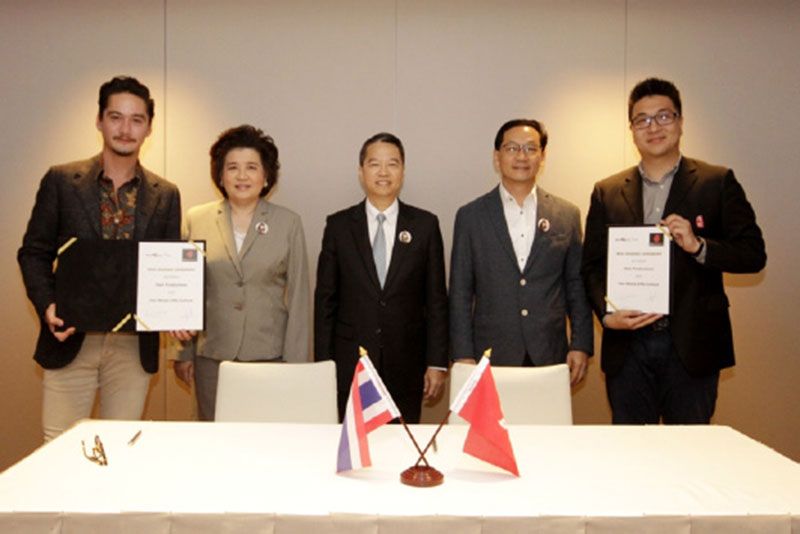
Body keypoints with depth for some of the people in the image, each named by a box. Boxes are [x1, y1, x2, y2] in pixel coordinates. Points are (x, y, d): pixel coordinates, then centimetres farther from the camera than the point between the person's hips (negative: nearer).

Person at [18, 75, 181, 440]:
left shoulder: (165, 195, 6)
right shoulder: (61, 181, 1)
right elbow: (33, 252, 4)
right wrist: (47, 307, -12)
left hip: (134, 344, 1)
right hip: (71, 339, -1)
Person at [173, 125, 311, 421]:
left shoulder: (288, 224, 2)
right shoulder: (197, 220, 5)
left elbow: (298, 297, 1)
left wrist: (296, 363, -2)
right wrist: (184, 353, 7)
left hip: (270, 356, -1)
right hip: (212, 358, 1)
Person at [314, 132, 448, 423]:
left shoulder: (425, 225, 3)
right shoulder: (338, 225, 3)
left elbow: (436, 299, 4)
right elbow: (325, 299, 4)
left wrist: (437, 363, 0)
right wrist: (323, 365, 0)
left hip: (406, 367, 0)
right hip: (350, 365, 0)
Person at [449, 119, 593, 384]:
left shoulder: (567, 215, 6)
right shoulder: (470, 216, 3)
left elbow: (577, 286, 9)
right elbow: (460, 292, 2)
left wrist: (581, 345, 2)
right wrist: (463, 355, -3)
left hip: (550, 358, 1)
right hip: (491, 359, -1)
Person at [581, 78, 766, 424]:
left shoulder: (717, 183, 4)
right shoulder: (607, 193, 9)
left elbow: (754, 254, 0)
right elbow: (591, 266, 8)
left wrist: (699, 246, -16)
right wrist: (606, 314, -9)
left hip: (691, 346, -1)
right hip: (627, 346, 2)